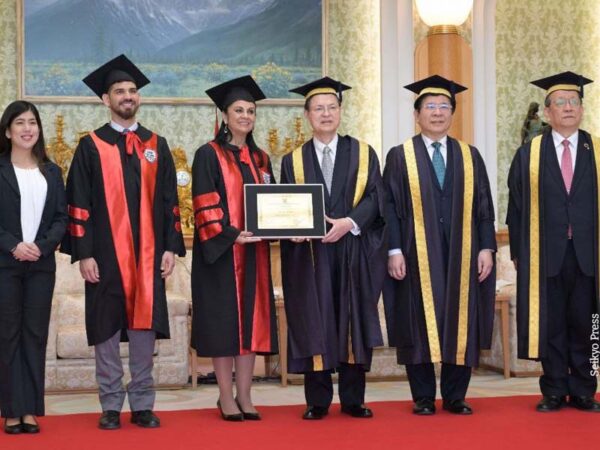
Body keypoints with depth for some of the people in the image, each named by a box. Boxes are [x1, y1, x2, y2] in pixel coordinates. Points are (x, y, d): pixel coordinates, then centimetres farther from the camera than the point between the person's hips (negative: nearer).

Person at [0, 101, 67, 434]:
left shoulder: (51, 171, 11)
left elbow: (62, 217, 7)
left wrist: (42, 245, -9)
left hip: (42, 265, 3)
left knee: (36, 335, 3)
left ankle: (31, 409, 8)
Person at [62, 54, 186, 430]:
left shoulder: (156, 146, 11)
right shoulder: (91, 146, 3)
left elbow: (169, 200, 10)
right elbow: (79, 203, -1)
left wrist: (171, 247, 2)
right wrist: (84, 253, -8)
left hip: (148, 254, 2)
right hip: (106, 254, -2)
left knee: (144, 327, 5)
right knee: (107, 329, 2)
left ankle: (142, 405, 12)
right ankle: (111, 406, 11)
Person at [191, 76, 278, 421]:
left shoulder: (261, 159, 14)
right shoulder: (209, 155, -3)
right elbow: (205, 205, -10)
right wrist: (231, 235, -21)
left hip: (254, 251, 5)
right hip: (221, 251, -5)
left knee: (251, 319, 4)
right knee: (223, 320, -2)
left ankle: (244, 395, 9)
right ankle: (227, 397, 5)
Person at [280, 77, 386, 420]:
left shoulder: (363, 154, 9)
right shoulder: (293, 161, 10)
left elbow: (375, 198, 0)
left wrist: (349, 222, -16)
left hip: (354, 253, 0)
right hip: (309, 255, 0)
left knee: (354, 324, 2)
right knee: (313, 325, 0)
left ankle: (353, 400, 9)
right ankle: (318, 401, 6)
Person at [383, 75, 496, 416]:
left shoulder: (469, 156, 10)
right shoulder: (400, 157, 4)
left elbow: (483, 206, 9)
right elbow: (390, 207, 0)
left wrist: (486, 248, 0)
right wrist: (394, 250, -9)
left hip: (460, 256, 2)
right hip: (417, 257, -2)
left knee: (460, 323, 3)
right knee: (419, 324, 1)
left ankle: (455, 397, 13)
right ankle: (424, 398, 10)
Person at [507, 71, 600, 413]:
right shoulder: (529, 154, 6)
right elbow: (516, 207, 6)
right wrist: (519, 252, 1)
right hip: (545, 254, 0)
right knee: (551, 324, 3)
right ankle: (554, 393, 13)